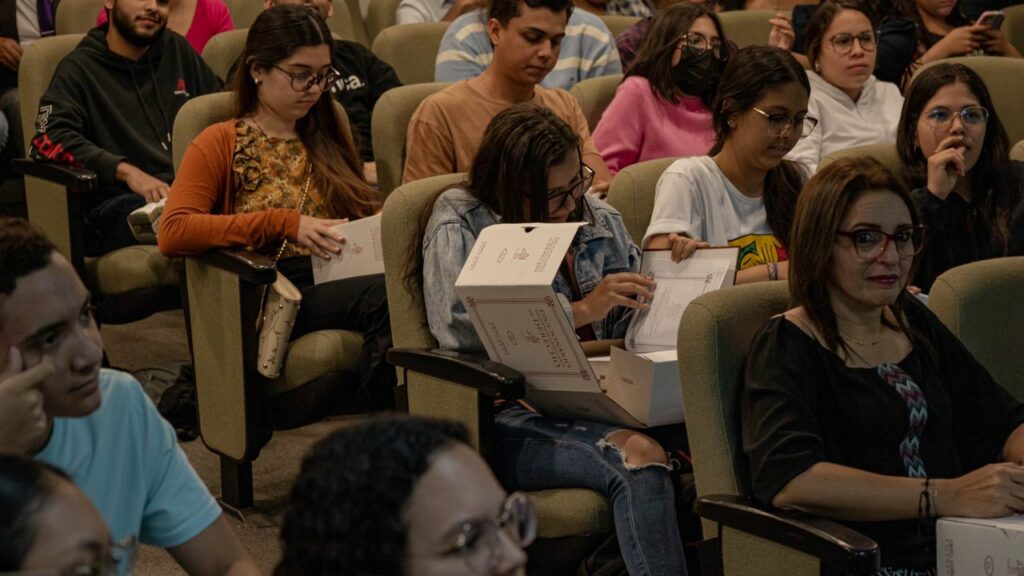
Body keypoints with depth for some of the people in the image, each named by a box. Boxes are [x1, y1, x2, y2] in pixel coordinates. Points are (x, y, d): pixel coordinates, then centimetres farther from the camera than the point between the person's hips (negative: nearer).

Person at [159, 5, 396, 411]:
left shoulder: (329, 137, 25)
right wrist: (284, 223, -15)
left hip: (338, 282, 4)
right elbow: (172, 234, -7)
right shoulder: (220, 145, 8)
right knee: (384, 296, -35)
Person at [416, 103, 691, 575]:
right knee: (639, 456, -35)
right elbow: (459, 326, -15)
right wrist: (580, 311, -15)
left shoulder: (600, 221, 18)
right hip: (509, 416, -5)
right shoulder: (459, 225, 2)